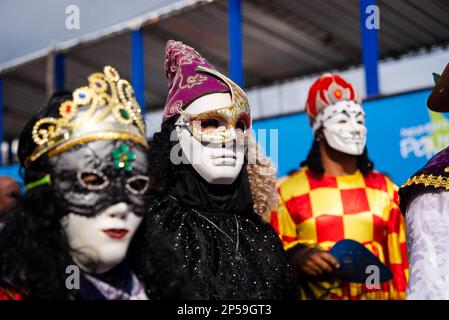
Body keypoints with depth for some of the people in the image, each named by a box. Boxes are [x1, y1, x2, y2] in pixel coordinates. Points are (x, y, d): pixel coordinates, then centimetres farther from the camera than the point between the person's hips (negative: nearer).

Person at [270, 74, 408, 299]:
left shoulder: (385, 189, 7)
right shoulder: (289, 192, 0)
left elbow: (400, 262, 6)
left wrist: (401, 295, -1)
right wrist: (297, 258, -16)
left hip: (377, 295, 2)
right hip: (313, 295, -2)